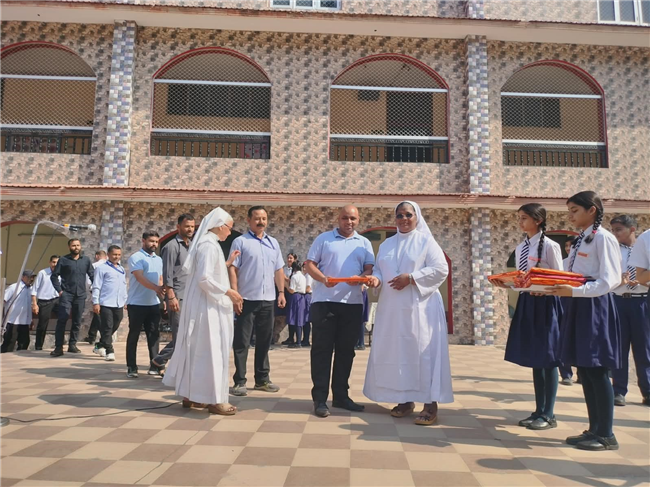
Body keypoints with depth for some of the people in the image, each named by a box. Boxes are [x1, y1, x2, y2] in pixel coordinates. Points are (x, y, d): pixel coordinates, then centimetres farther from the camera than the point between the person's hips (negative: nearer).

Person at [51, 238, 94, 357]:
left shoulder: (86, 260, 8)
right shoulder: (63, 260, 2)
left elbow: (92, 275, 11)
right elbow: (54, 276, 4)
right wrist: (59, 290, -5)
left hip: (81, 295, 3)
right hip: (66, 295, -3)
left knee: (77, 321, 8)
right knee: (62, 320, -10)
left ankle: (72, 344, 20)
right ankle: (58, 347, -5)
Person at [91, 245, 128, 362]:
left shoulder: (122, 269, 18)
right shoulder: (102, 268, -1)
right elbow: (96, 287, -4)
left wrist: (126, 300, 19)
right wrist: (95, 302, -9)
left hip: (119, 304, 6)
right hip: (106, 304, -6)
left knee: (114, 327, 11)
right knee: (107, 328, -5)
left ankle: (100, 345, 29)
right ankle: (109, 351, -2)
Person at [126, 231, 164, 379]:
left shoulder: (159, 260, 13)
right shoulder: (136, 258, -8)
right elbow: (140, 277, -22)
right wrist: (155, 288, -36)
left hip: (154, 304, 6)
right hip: (137, 303, -6)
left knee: (154, 335, 5)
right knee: (134, 335, 2)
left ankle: (154, 366, 9)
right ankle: (131, 368, 10)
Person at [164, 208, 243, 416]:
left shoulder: (207, 243, 15)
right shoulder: (209, 245, -16)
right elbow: (204, 279, -24)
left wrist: (227, 263, 16)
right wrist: (228, 291, -18)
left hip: (203, 305, 10)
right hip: (208, 307, -10)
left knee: (198, 350, 14)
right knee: (211, 350, -4)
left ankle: (191, 395, 22)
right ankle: (214, 399, 3)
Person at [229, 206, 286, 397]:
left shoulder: (273, 243, 14)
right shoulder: (240, 241, -2)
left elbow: (279, 270, 17)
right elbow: (232, 269, -6)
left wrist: (281, 292, 8)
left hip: (268, 299, 5)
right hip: (247, 299, -5)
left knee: (264, 341, 12)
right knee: (242, 342, 0)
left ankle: (262, 379, 22)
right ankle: (240, 381, 9)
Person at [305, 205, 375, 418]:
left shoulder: (364, 243, 14)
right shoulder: (324, 238, 6)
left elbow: (369, 269, 7)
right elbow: (310, 264, 1)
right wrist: (323, 278, -18)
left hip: (353, 303, 3)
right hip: (324, 301, -3)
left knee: (346, 350, 10)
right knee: (321, 349, -1)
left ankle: (341, 395, 21)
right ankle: (320, 398, 5)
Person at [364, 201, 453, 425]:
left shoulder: (426, 241, 1)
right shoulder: (387, 244, 16)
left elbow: (441, 269, -9)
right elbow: (379, 269, 15)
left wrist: (411, 278, -16)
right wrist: (376, 279, -9)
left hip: (420, 306, -5)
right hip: (392, 308, 5)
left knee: (423, 351, -6)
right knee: (396, 351, 6)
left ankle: (431, 403, 0)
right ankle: (406, 400, 17)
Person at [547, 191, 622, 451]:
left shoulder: (603, 238, -10)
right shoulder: (580, 240, 16)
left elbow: (609, 281, -18)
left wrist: (573, 291, -25)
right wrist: (560, 289, 0)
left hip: (596, 307, -9)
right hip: (579, 306, 9)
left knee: (597, 371, -3)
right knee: (585, 370, 12)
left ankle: (606, 435, 9)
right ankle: (594, 429, 22)